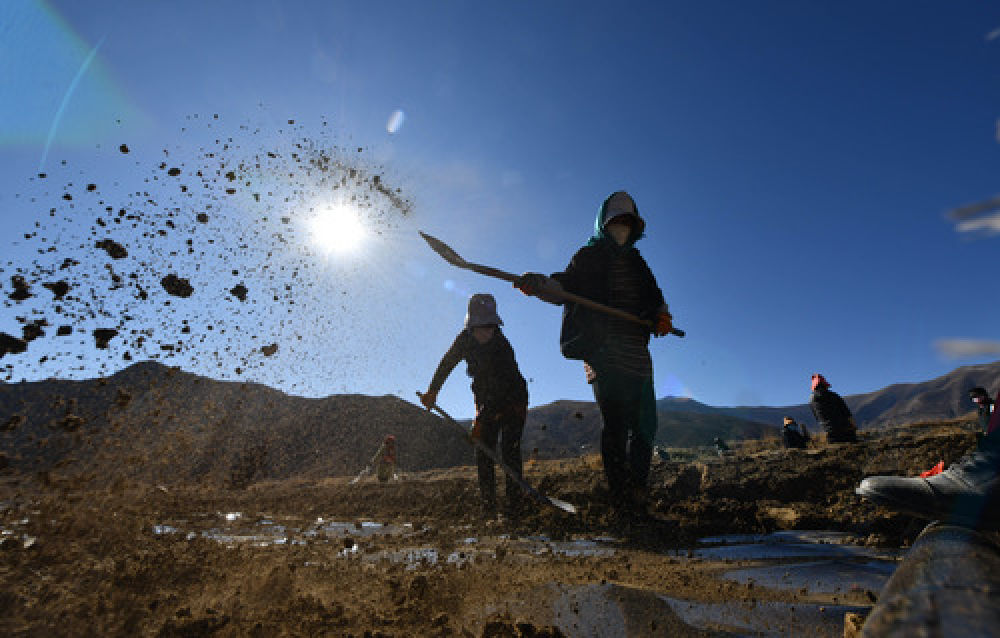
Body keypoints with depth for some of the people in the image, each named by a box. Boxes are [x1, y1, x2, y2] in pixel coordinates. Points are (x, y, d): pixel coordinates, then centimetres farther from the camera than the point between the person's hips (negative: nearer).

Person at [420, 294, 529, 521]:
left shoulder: (502, 345, -26)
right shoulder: (465, 339, -9)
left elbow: (500, 386, -31)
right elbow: (447, 362, 8)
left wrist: (481, 419, -34)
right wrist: (432, 391, 12)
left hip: (513, 402, -4)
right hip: (486, 404, 5)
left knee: (509, 450, -13)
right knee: (483, 452, -1)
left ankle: (514, 507, -7)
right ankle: (488, 506, 8)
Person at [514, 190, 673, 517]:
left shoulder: (636, 261, 24)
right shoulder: (588, 256, 8)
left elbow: (655, 297, 18)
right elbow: (562, 288, -2)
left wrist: (663, 315, -5)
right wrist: (538, 284, -24)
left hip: (637, 355, 6)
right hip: (603, 352, -6)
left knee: (644, 424, 8)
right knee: (615, 423, -7)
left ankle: (636, 494, 21)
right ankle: (621, 499, 0)